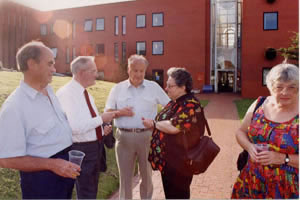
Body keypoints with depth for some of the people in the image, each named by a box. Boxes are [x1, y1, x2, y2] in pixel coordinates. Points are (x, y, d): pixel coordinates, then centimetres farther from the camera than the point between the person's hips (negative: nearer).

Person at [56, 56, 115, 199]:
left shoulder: (85, 92, 8)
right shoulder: (65, 93, -20)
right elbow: (74, 127, -31)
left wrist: (102, 129, -1)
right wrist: (101, 119, -21)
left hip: (96, 145, 8)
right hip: (81, 149, -8)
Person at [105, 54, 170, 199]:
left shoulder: (154, 87, 3)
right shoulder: (117, 89, 6)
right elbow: (107, 112, 4)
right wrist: (120, 112, -15)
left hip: (147, 136, 0)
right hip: (124, 136, 1)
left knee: (146, 174, 15)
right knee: (125, 175, 12)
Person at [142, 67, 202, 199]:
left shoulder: (190, 105, -21)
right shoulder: (174, 102, 9)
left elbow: (173, 127, -29)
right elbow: (164, 121, 22)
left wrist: (153, 124, -14)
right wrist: (152, 123, 4)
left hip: (179, 162, -9)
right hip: (167, 159, 9)